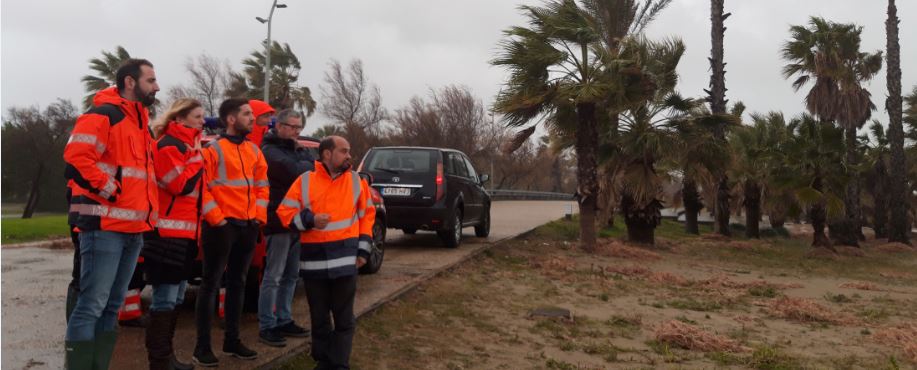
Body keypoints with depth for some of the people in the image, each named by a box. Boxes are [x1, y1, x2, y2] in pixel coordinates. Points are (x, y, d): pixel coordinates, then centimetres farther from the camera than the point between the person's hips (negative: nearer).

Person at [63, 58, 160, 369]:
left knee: (112, 306, 13)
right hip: (104, 226, -9)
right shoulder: (102, 116, -8)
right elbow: (76, 160, -20)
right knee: (92, 305, -7)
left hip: (134, 229, 9)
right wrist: (110, 190, -16)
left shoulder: (140, 122, 20)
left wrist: (148, 209, 18)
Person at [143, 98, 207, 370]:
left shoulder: (189, 145, 19)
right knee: (165, 298, -7)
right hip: (168, 232, -10)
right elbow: (180, 186, -20)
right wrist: (197, 159, -10)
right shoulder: (168, 145, -10)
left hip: (185, 232, 10)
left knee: (176, 297, 13)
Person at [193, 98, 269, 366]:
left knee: (237, 283, 13)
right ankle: (202, 347, 5)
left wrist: (259, 216, 6)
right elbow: (202, 188, -12)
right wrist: (216, 219, -16)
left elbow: (262, 186, 17)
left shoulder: (254, 151, 14)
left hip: (248, 226, 7)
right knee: (211, 284, -1)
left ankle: (232, 340, 24)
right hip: (221, 226, -7)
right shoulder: (213, 149, -6)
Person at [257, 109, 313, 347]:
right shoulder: (270, 151, -8)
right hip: (279, 221, -8)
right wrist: (309, 165, -4)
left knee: (291, 276, 14)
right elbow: (295, 172, -22)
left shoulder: (298, 150, 19)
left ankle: (284, 321, 24)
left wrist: (304, 164, -7)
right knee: (273, 277, -4)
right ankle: (266, 327, 2)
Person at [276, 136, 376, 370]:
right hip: (314, 259, 0)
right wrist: (309, 219, -16)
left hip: (345, 259, 0)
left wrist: (363, 249, 6)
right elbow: (285, 213, 2)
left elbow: (367, 214, 12)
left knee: (344, 317, 2)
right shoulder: (305, 181, 2)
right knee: (319, 317, 11)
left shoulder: (356, 181, 7)